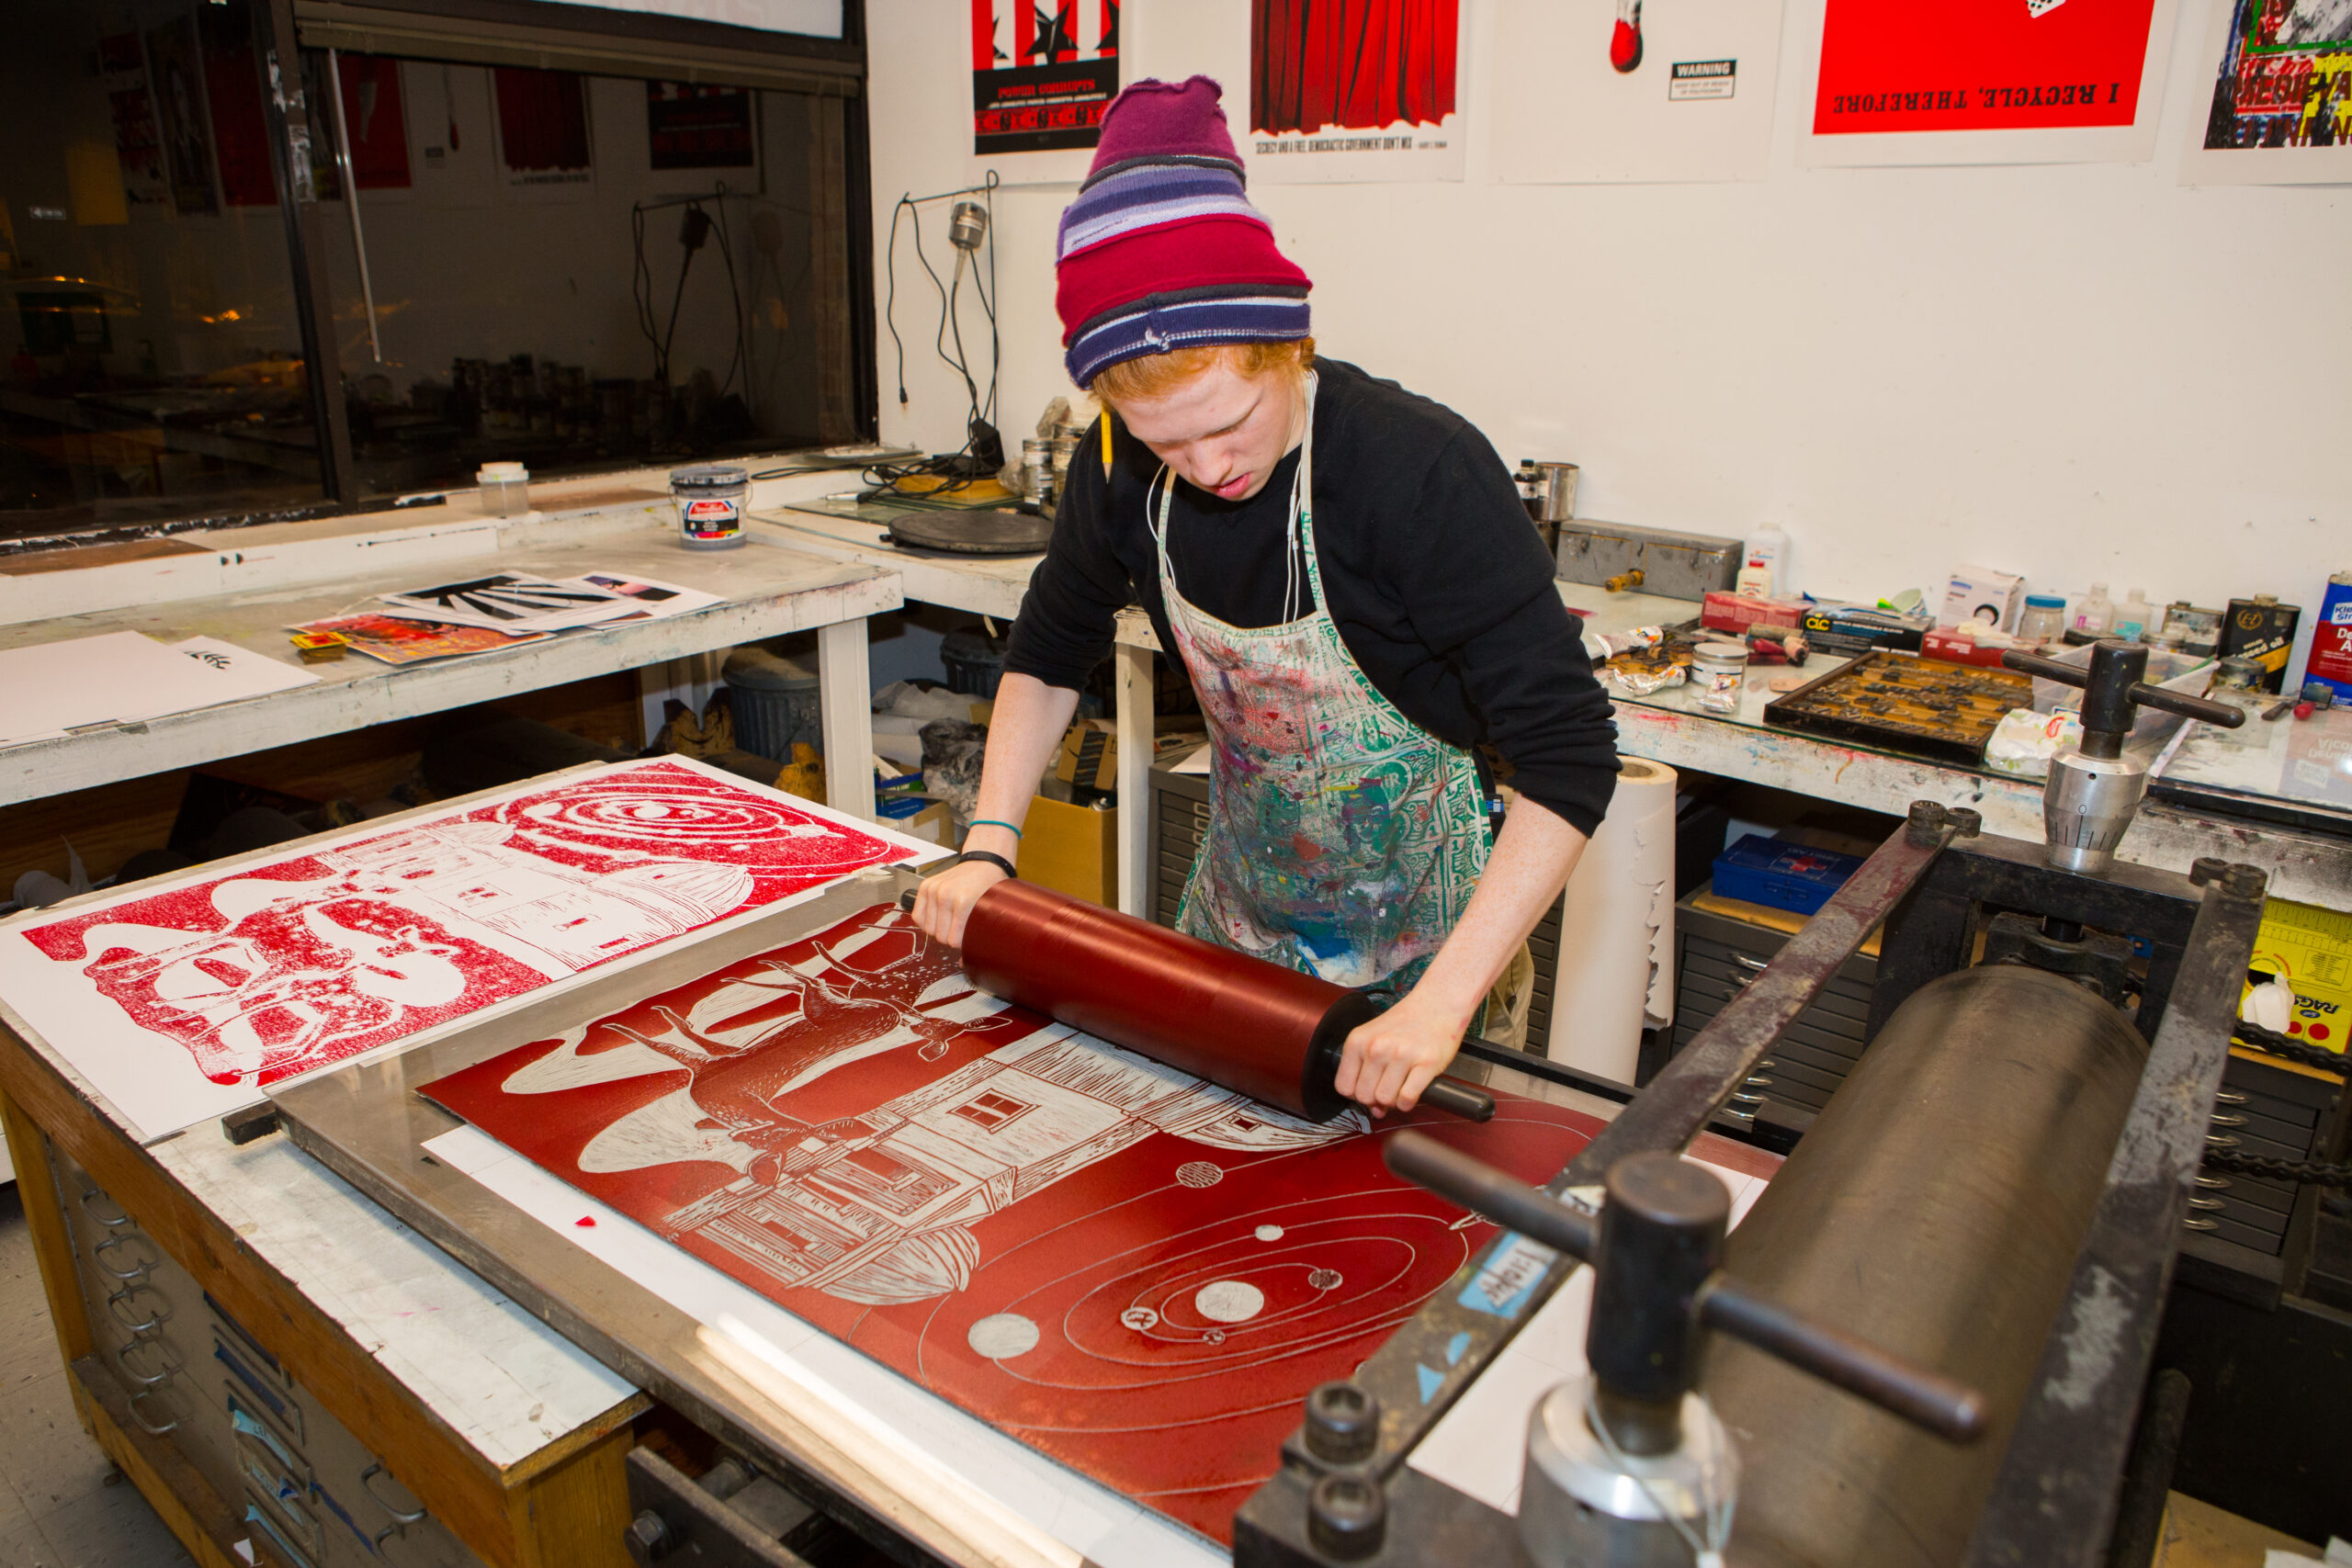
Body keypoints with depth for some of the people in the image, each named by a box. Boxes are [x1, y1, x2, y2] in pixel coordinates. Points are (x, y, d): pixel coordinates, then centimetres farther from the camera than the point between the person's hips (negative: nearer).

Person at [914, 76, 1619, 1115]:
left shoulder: (1425, 472, -29)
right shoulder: (1123, 468, -13)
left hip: (1427, 928, -4)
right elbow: (1049, 653, 5)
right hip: (1239, 906, 5)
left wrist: (1445, 999, -36)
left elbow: (1570, 756, -30)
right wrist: (989, 843, -6)